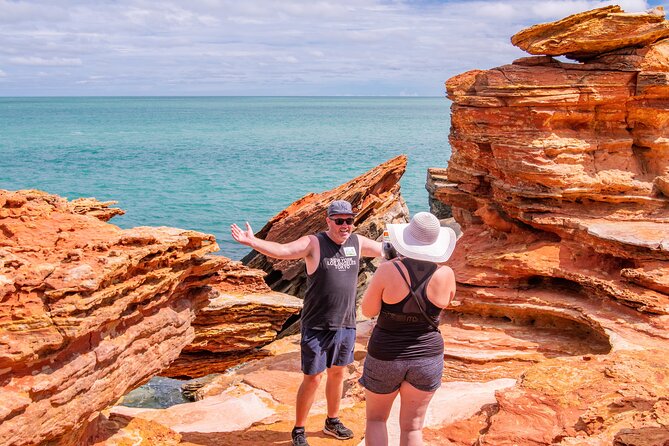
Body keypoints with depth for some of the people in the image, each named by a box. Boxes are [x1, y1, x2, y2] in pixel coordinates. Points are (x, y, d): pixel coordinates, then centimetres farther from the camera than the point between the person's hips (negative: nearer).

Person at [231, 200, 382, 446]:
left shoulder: (358, 242, 2)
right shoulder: (313, 243, -14)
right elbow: (282, 250, -29)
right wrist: (253, 242, -44)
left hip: (346, 324, 5)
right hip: (317, 326, -5)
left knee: (337, 373, 19)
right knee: (312, 379, 2)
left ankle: (332, 421, 38)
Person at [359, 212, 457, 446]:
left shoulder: (389, 270, -20)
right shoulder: (445, 274, -12)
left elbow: (367, 310, -10)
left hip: (386, 356, -2)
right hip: (427, 357, 2)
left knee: (375, 418, 20)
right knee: (412, 427, 14)